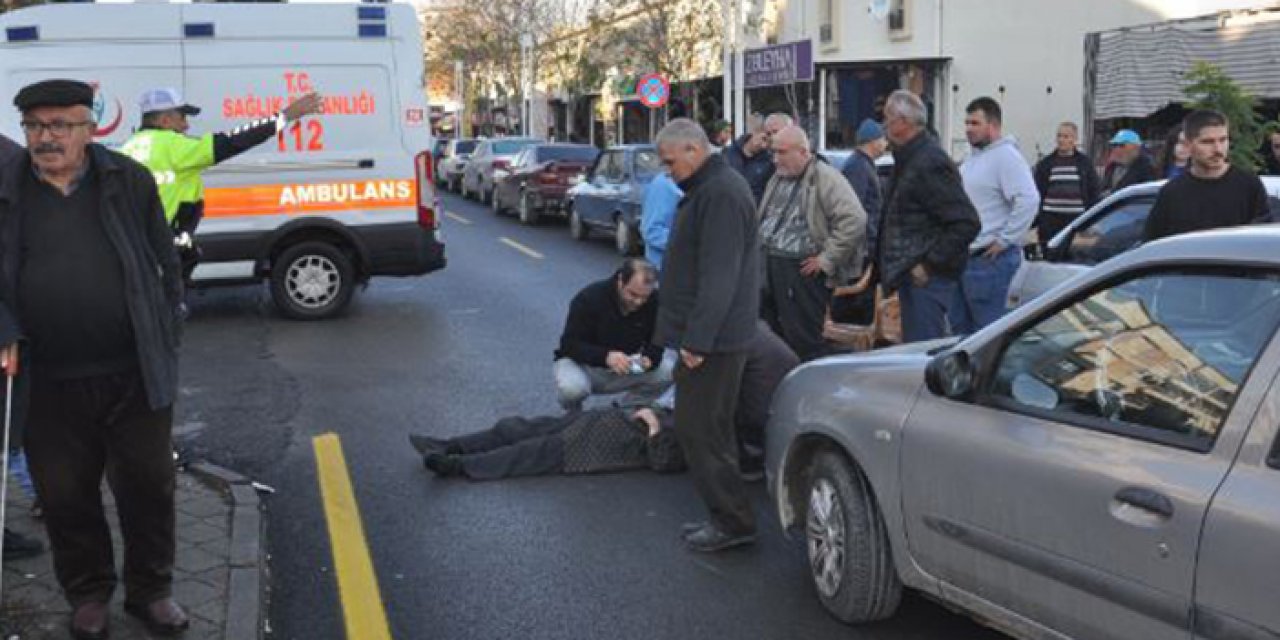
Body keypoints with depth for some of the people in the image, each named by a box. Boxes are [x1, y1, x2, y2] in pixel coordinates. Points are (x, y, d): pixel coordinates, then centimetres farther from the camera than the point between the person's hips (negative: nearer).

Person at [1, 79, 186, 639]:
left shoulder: (129, 181, 1)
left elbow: (165, 261, 8)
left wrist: (165, 333, 6)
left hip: (134, 374, 0)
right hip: (49, 383, 1)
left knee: (148, 486, 10)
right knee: (64, 495, 12)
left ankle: (151, 589, 29)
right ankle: (88, 593, 32)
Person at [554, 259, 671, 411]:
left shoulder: (654, 302, -12)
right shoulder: (589, 297, -22)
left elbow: (657, 342, -3)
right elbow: (570, 344, -23)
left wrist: (649, 358, -29)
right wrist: (605, 356, -41)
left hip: (625, 367, 3)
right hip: (585, 363, -3)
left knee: (670, 372, -21)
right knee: (571, 388, -37)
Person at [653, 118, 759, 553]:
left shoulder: (721, 194, -18)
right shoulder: (710, 187, 16)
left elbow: (718, 276, -24)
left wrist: (697, 340, -23)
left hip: (712, 340, -11)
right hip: (712, 336, 11)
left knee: (699, 430, -5)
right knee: (710, 429, 15)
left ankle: (733, 521, 4)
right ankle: (726, 517, 23)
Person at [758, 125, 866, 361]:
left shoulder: (826, 178, -10)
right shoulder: (778, 178, 17)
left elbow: (854, 220, -20)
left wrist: (827, 258, -17)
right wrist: (760, 247, 16)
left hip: (802, 270, -8)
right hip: (768, 266, 8)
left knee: (804, 342, -4)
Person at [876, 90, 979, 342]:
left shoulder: (930, 163, -18)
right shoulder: (908, 159, 14)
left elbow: (967, 223, -23)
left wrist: (929, 264, -21)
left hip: (928, 277, -10)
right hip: (909, 273, 10)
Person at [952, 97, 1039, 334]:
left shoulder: (1005, 156, -13)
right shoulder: (972, 158, 17)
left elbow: (1029, 200, -24)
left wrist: (1005, 240, -21)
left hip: (989, 259, -10)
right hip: (963, 258, 10)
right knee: (960, 325, 17)